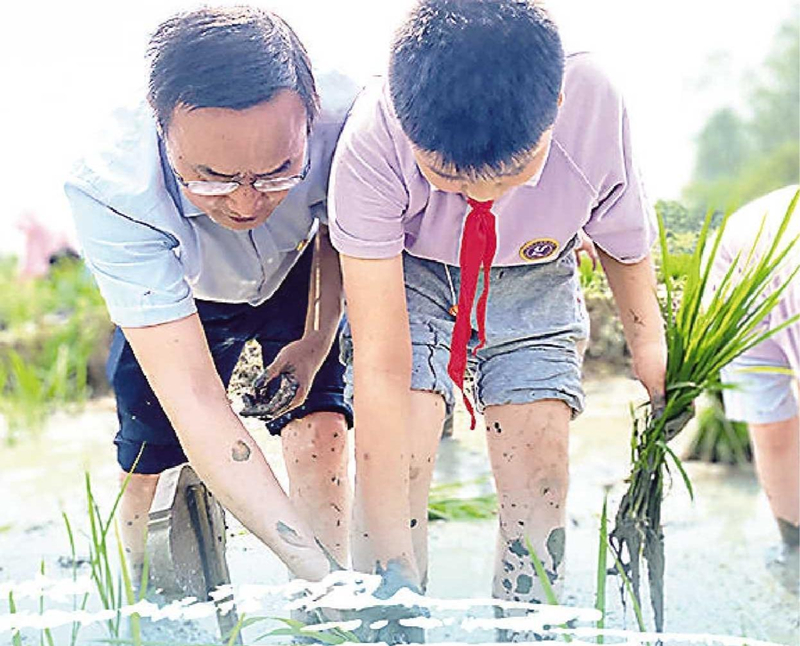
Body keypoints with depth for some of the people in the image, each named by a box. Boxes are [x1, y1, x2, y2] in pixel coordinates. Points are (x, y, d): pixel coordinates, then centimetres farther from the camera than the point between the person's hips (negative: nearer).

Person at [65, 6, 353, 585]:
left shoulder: (336, 130, -37)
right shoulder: (111, 197, -42)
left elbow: (338, 230, -8)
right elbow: (196, 404, -45)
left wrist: (317, 341, -18)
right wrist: (313, 567, -52)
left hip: (297, 279, 1)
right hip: (178, 298, 0)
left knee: (318, 440, -17)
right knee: (148, 465, -5)